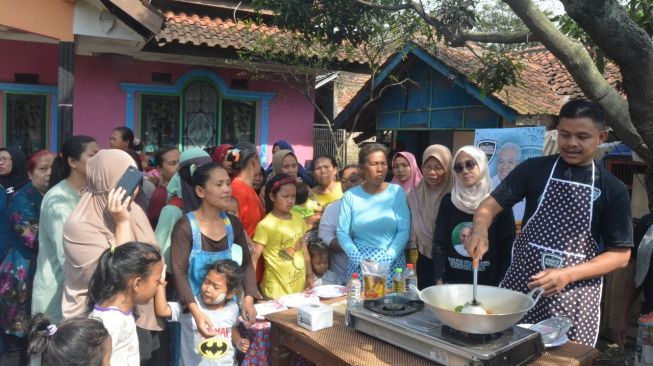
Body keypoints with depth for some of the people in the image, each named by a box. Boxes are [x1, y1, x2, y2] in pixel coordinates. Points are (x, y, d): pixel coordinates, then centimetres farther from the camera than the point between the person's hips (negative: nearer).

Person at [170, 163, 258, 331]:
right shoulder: (185, 226, -13)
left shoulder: (233, 223, 1)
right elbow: (179, 272, -20)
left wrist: (248, 299, -14)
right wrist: (196, 312, -33)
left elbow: (246, 263, 2)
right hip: (195, 308, -4)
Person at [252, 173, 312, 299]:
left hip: (300, 286, 5)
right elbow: (254, 257, -13)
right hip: (277, 290, -5)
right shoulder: (265, 225, -11)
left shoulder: (299, 221, 6)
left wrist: (309, 275, 14)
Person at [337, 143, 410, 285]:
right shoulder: (351, 196, -1)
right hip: (360, 264, 0)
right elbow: (342, 233, -2)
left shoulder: (396, 192, -1)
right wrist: (360, 260, -10)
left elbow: (404, 231, -5)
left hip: (393, 262, 0)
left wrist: (386, 260, -12)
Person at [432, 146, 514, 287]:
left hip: (487, 285, -2)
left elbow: (507, 249, -5)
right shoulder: (448, 201, 1)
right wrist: (439, 279, -6)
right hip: (451, 282, 2)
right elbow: (439, 243, 1)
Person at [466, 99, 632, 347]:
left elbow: (620, 254, 0)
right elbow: (490, 205, -2)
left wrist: (568, 275, -14)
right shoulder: (533, 169, 1)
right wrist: (480, 230, -24)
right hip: (520, 285, 1)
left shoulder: (613, 189, 0)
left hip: (574, 297, 0)